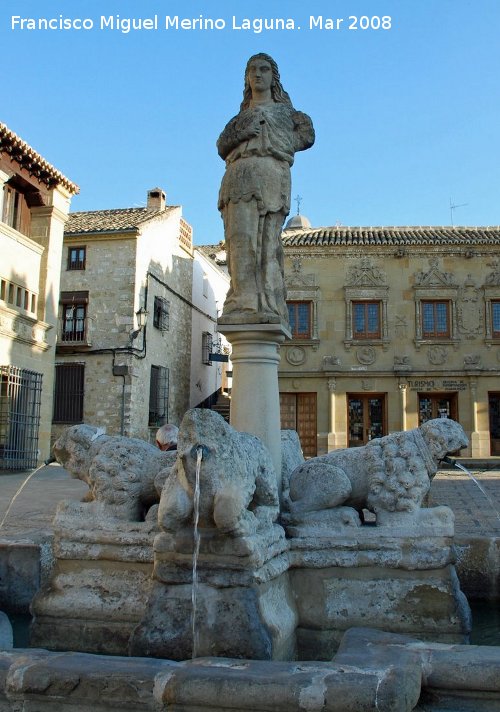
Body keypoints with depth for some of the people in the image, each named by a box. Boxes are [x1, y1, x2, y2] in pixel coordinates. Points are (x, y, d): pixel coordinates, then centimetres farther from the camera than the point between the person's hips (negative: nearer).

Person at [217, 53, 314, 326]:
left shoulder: (285, 109, 28)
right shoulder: (242, 115, 32)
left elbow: (307, 134, 12)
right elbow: (222, 146, 18)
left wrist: (276, 142, 3)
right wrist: (239, 132, -1)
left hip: (272, 173, -2)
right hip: (239, 174, 2)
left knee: (269, 239, -15)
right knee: (241, 237, -17)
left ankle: (270, 306, -23)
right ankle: (244, 304, -27)